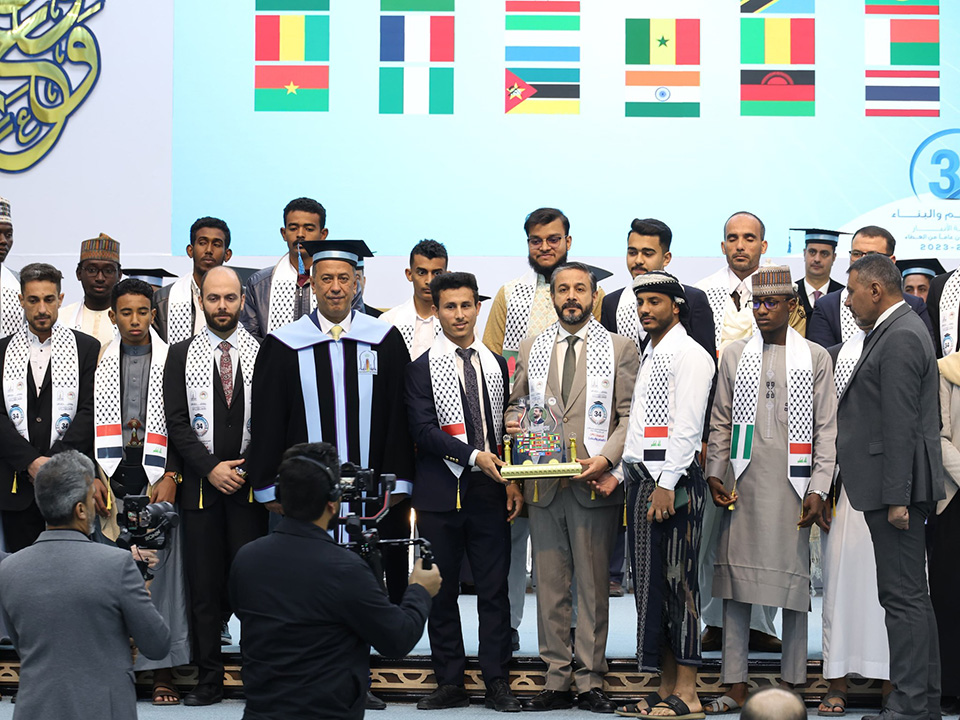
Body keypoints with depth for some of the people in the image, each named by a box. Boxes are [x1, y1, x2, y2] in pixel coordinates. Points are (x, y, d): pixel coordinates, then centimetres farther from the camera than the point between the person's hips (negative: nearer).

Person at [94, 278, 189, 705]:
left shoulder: (172, 360, 4)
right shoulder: (99, 360, 8)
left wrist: (171, 477, -8)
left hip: (158, 476, -1)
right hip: (111, 474, 1)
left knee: (161, 568, -2)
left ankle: (163, 669, 3)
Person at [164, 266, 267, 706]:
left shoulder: (265, 354, 5)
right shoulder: (181, 355, 8)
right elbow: (176, 422, 2)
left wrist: (247, 469, -7)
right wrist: (211, 467, -8)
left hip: (250, 487, -1)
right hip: (200, 486, 1)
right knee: (204, 587, 3)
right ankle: (209, 681, 8)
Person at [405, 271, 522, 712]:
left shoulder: (497, 365, 12)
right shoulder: (421, 368, 1)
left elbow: (507, 427, 14)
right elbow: (423, 430, -9)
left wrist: (513, 480, 5)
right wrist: (474, 456, -18)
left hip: (490, 493, 2)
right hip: (441, 494, -2)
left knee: (494, 590, 2)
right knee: (441, 592, 4)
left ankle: (497, 683, 8)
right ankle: (450, 683, 12)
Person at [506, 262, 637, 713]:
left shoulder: (620, 350, 6)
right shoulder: (531, 350, 15)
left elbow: (630, 416, 0)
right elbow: (517, 403, 20)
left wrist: (606, 459, -14)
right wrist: (513, 424, -3)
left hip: (594, 484, -3)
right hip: (543, 486, 3)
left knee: (594, 586, 0)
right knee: (549, 586, 4)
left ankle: (590, 682, 6)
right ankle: (557, 681, 10)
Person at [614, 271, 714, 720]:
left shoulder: (689, 354, -7)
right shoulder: (648, 356, 21)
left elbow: (686, 427, -15)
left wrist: (666, 485, -20)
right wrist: (621, 473, 15)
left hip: (673, 481, -9)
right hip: (641, 477, 9)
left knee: (677, 582, -8)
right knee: (650, 582, 9)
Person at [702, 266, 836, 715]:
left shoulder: (816, 358, 7)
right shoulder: (734, 356, 12)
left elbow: (827, 429, 4)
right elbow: (720, 421, 15)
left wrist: (819, 490, -4)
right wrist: (714, 473, 3)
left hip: (793, 487, -2)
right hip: (743, 487, 2)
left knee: (794, 584, -2)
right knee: (736, 580, 0)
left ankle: (791, 682, 7)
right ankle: (735, 686, 4)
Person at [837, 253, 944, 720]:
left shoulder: (900, 338, -15)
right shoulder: (901, 331, 17)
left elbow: (901, 425, -20)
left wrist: (896, 498, -21)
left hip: (898, 486, -11)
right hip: (894, 487, 11)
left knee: (903, 595, -8)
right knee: (909, 594, 14)